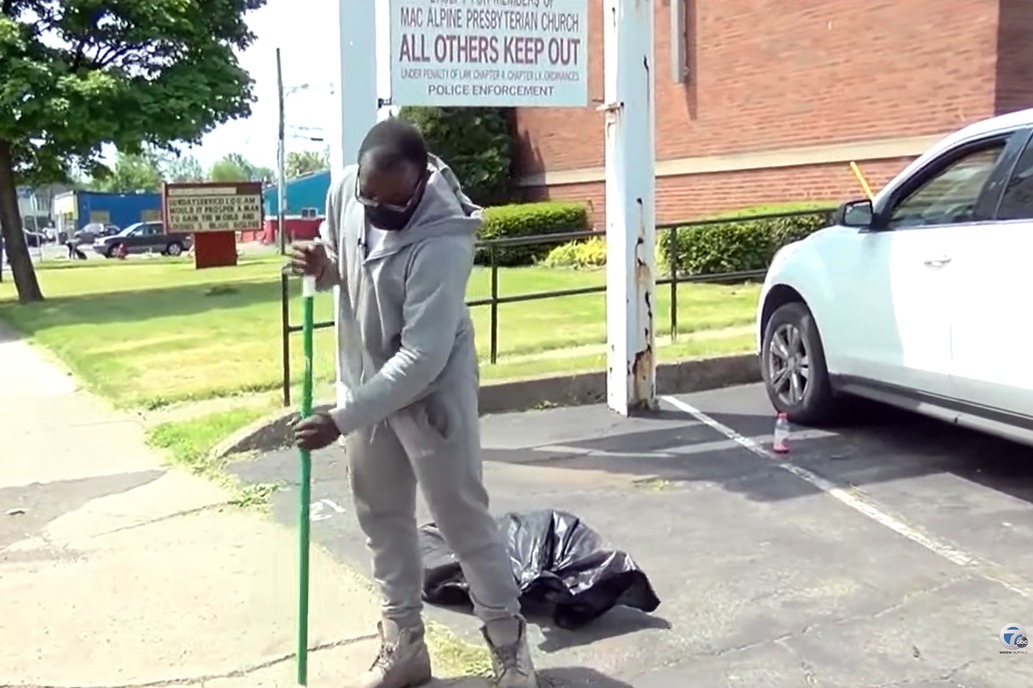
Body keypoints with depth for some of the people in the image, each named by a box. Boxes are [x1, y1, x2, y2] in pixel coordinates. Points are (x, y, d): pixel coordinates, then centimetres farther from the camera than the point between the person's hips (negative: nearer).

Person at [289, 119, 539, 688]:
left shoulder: (441, 242, -32)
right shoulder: (345, 191, -12)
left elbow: (421, 359, -32)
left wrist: (341, 419, -31)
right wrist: (321, 266, -16)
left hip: (433, 385, -7)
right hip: (365, 378, 7)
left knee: (462, 514, 2)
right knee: (380, 514, 13)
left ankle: (508, 640, 20)